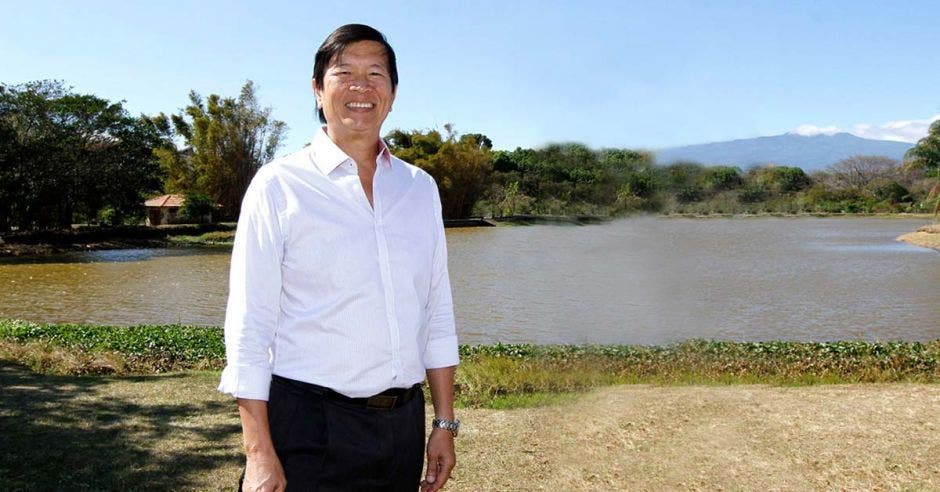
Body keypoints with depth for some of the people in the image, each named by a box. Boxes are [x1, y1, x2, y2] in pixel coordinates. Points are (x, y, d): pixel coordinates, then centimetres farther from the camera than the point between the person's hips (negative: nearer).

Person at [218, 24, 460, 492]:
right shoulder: (279, 185, -4)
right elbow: (248, 326, -8)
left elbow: (437, 314, 9)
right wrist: (258, 452, -13)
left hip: (403, 423, 4)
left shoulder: (420, 188, 8)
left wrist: (445, 423, 8)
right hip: (309, 430, -4)